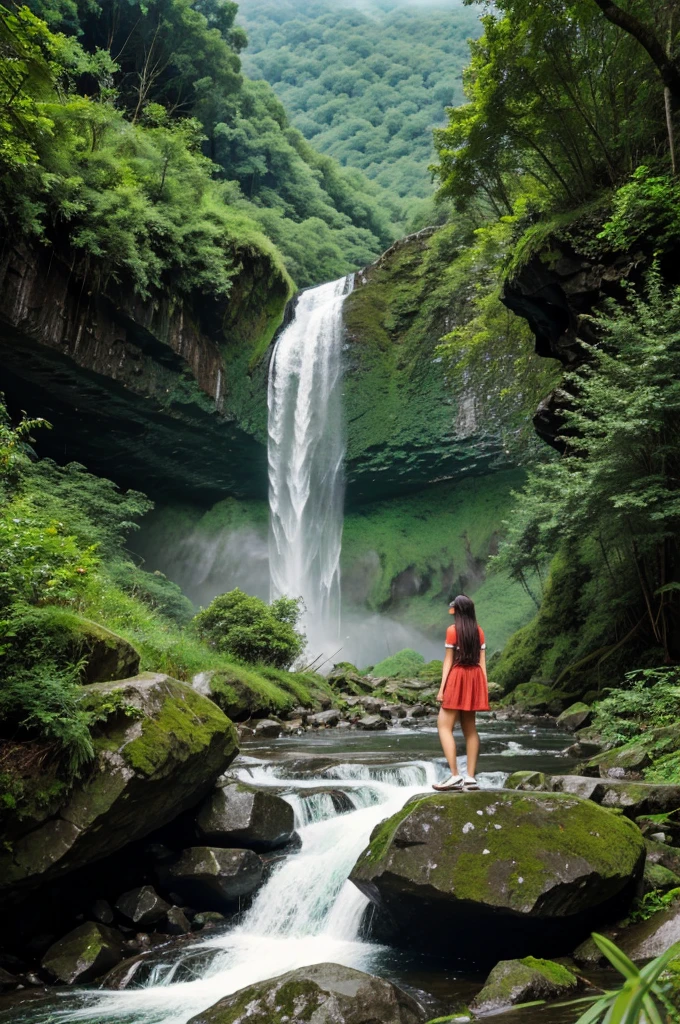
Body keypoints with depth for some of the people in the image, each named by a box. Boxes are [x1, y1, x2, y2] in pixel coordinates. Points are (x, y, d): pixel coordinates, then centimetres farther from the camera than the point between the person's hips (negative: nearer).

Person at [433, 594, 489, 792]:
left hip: (457, 678, -6)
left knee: (444, 726, -4)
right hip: (475, 678, 6)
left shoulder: (452, 630, -8)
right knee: (470, 728, 10)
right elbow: (482, 661, 6)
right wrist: (485, 687, 10)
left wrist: (442, 687, -6)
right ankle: (471, 777, 8)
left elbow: (448, 661, -9)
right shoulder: (479, 631, 7)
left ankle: (455, 776, -13)